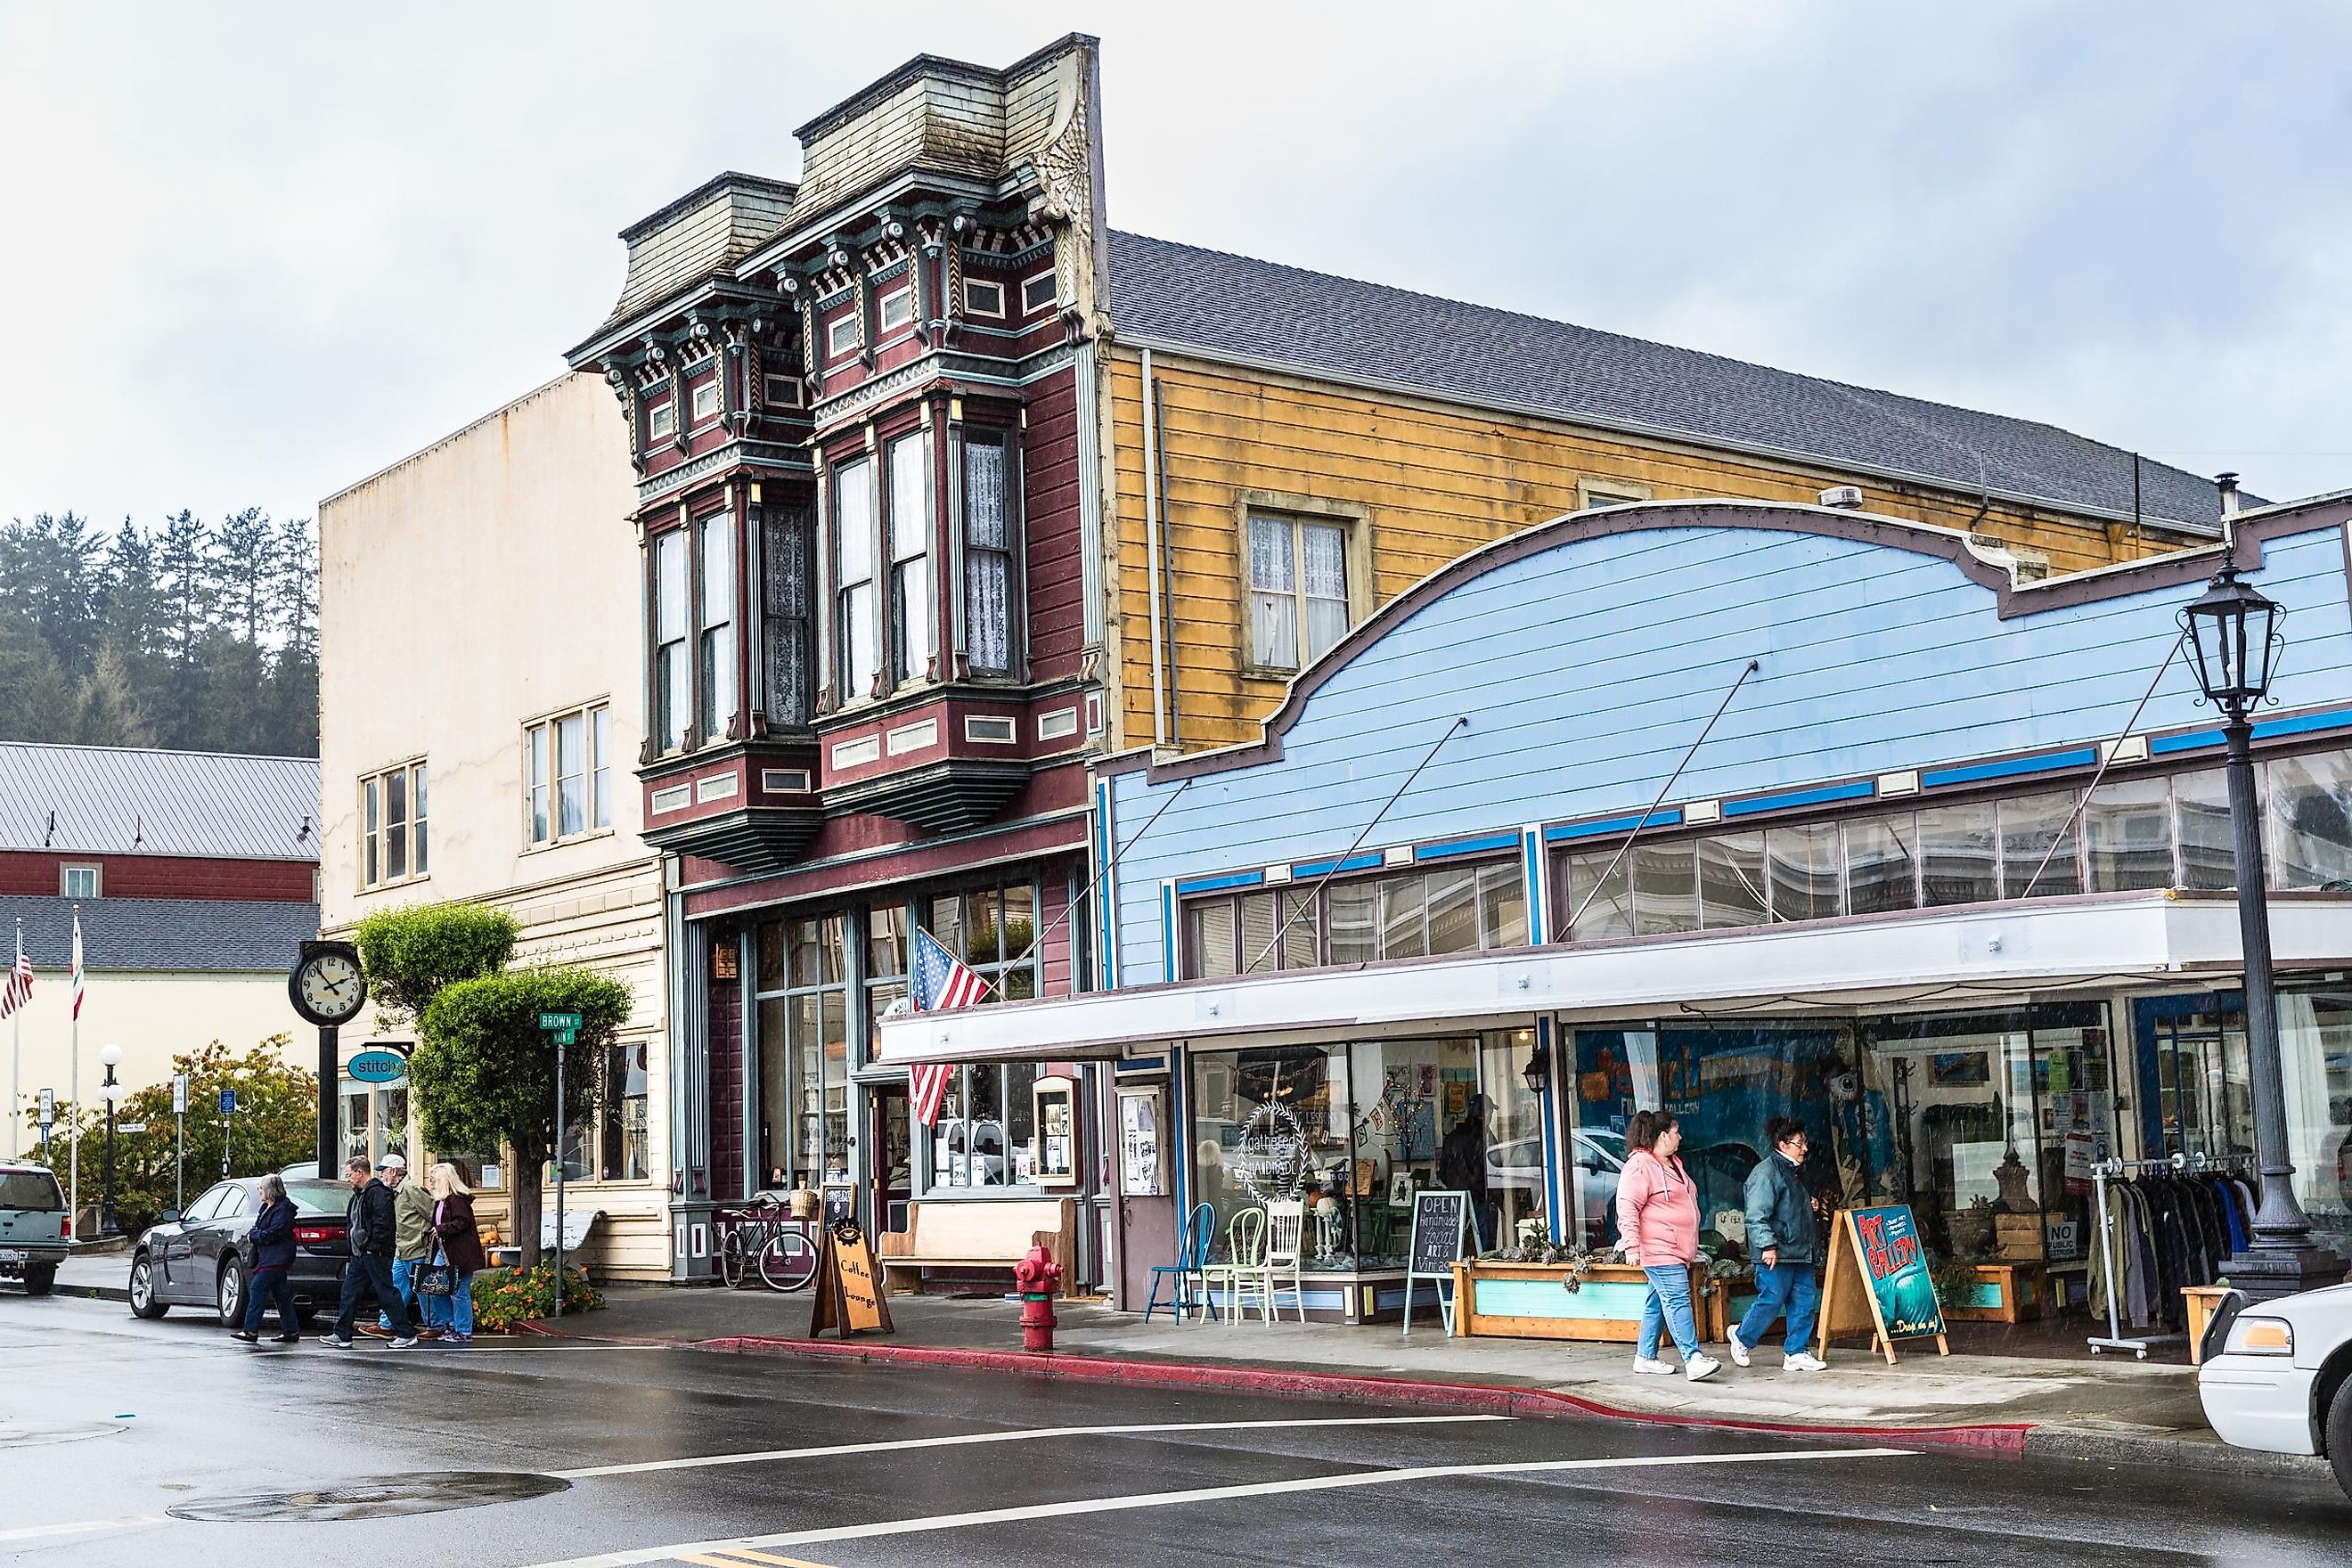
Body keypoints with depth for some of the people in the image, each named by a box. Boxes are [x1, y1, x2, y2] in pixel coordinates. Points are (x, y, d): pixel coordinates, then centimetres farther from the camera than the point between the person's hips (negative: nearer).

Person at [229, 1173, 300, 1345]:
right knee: (280, 1293, 10)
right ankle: (291, 1331, 14)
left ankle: (251, 1330, -17)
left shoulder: (283, 1209, -13)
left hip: (276, 1258, -10)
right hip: (268, 1257, 10)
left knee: (258, 1288, -15)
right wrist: (253, 1234, -2)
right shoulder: (266, 1207, 18)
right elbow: (258, 1227, 20)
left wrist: (253, 1235, -9)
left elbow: (272, 1233, -20)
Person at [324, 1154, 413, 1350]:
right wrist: (356, 1246, 16)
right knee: (349, 1293, 9)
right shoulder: (359, 1194, 18)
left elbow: (383, 1222, -22)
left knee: (387, 1293, -6)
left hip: (374, 1254, -10)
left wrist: (373, 1246, -21)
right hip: (359, 1254, 10)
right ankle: (342, 1336, 13)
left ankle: (405, 1335, -2)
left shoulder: (377, 1192, -14)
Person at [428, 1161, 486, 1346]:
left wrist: (441, 1229, -20)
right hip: (447, 1253, 10)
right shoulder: (440, 1200, 18)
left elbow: (463, 1222, -21)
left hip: (461, 1254, -10)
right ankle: (454, 1325, 21)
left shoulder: (456, 1199, -13)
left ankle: (464, 1332, 2)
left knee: (459, 1292, -5)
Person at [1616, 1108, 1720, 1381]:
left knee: (1658, 1303, 13)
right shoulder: (1639, 1165, -12)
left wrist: (1691, 1249, 34)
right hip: (1659, 1250, -10)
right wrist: (1632, 1246, -23)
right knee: (1677, 1300, -16)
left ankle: (1645, 1357, 19)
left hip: (1678, 1251, 10)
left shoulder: (1673, 1164, 20)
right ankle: (1693, 1359, -22)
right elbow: (1627, 1208, -17)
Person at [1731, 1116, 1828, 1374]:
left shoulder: (1790, 1171, 20)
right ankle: (1743, 1338, 17)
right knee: (1772, 1300, -5)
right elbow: (1757, 1215, -18)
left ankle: (1797, 1353, 10)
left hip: (1799, 1251, 10)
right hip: (1777, 1254, -10)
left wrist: (1808, 1207, 16)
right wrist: (1768, 1245, -23)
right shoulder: (1766, 1171, -12)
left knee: (1805, 1300, 4)